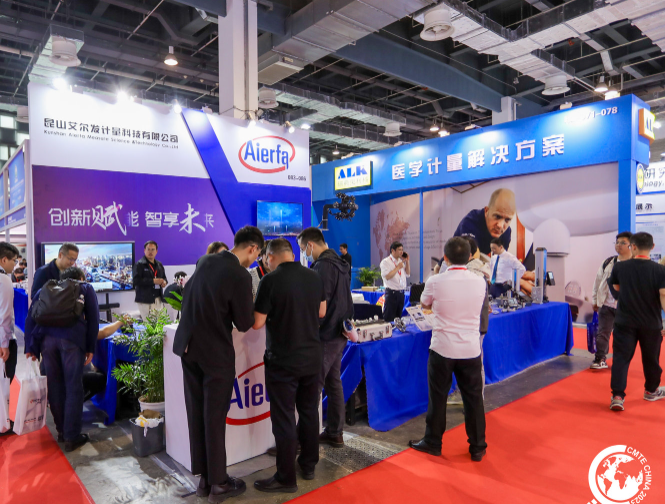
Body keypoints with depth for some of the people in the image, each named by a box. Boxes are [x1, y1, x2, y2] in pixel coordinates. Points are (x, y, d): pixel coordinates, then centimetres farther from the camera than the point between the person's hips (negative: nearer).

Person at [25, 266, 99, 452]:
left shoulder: (45, 289, 29)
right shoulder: (86, 288, 21)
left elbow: (30, 318, 18)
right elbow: (93, 319, 11)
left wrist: (30, 347, 16)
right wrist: (91, 348, 11)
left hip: (47, 337, 3)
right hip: (72, 338, -3)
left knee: (54, 385, 16)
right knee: (73, 387, 4)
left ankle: (62, 431, 27)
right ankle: (72, 437, 7)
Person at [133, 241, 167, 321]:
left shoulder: (159, 265, 17)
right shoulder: (139, 265, -3)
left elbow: (164, 277, 29)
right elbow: (136, 281, -14)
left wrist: (164, 282, 3)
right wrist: (153, 281, -19)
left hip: (158, 298, 6)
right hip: (145, 299, -6)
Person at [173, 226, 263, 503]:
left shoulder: (204, 261, 4)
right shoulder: (240, 276, -19)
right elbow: (244, 324, -12)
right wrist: (250, 307, 6)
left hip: (187, 345, 7)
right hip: (215, 351, -7)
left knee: (196, 413, 14)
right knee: (215, 417, 6)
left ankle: (204, 477, 27)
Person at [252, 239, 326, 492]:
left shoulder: (271, 280, -17)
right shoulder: (314, 277, 0)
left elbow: (257, 323, -14)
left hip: (283, 360, -5)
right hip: (312, 356, 6)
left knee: (284, 419, 5)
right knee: (309, 411, 18)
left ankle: (286, 478, 16)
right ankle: (309, 465, 32)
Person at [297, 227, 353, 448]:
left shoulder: (323, 266, -18)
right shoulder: (340, 263, 13)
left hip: (325, 335, -10)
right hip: (339, 333, 10)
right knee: (334, 382, 15)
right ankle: (335, 433, 25)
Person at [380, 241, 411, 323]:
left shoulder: (401, 261, 14)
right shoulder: (386, 262, -8)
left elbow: (408, 274, 18)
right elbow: (387, 276, -20)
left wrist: (407, 262, 8)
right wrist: (398, 267, -15)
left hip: (401, 292, 7)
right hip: (392, 293, -7)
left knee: (398, 318, 14)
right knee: (389, 318, -4)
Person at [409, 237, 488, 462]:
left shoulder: (435, 282, -14)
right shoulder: (480, 282, -5)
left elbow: (425, 304, 7)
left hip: (442, 349, -2)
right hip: (471, 350, 2)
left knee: (438, 397, 12)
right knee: (473, 398, 14)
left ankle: (432, 442, 27)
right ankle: (477, 447, 26)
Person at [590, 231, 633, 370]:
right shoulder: (608, 263, 4)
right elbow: (598, 281, 11)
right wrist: (596, 300, 12)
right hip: (607, 305, 2)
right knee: (602, 333, 1)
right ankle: (600, 359, 10)